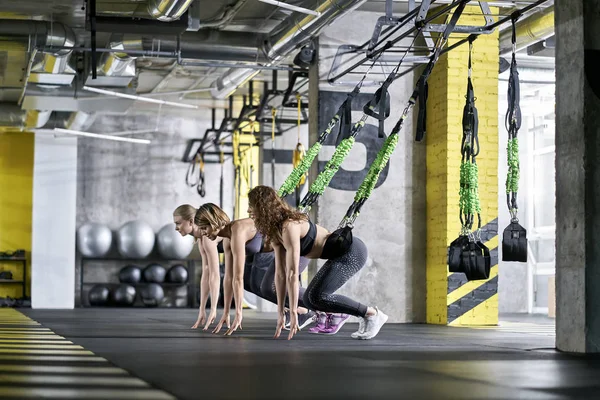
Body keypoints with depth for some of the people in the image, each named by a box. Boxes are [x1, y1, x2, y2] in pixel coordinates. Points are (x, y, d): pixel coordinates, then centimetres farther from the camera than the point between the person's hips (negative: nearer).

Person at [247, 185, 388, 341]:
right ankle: (365, 315, 14)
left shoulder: (289, 227, -24)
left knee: (317, 297, -21)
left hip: (352, 251, -10)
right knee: (310, 299, 10)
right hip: (340, 254, 10)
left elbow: (292, 273, -27)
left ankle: (372, 313, -7)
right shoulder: (275, 230, 5)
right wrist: (280, 313, 5)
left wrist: (293, 312, -24)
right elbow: (280, 273, 6)